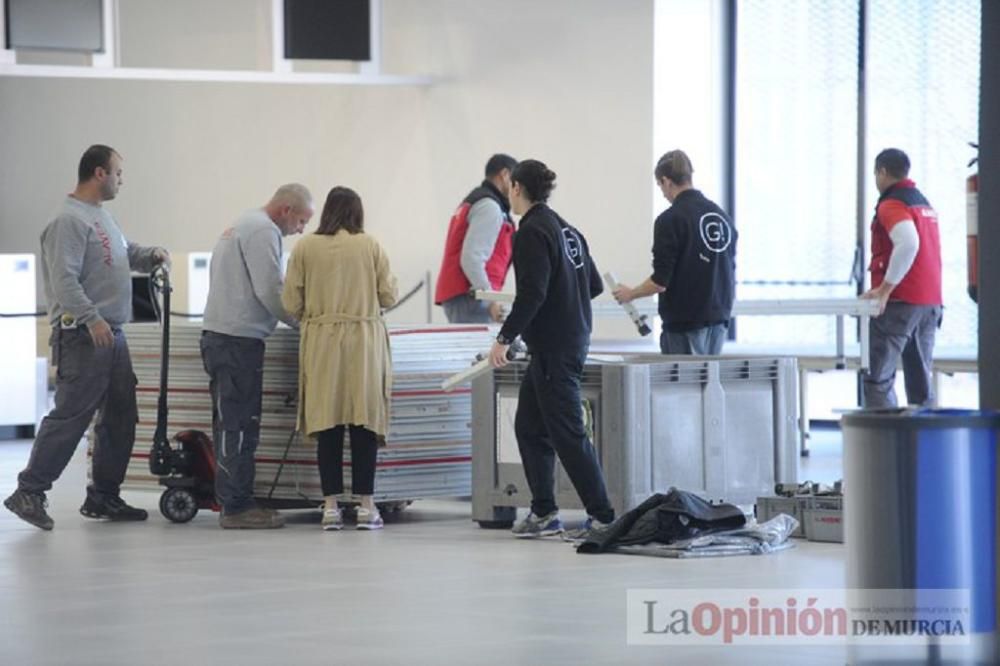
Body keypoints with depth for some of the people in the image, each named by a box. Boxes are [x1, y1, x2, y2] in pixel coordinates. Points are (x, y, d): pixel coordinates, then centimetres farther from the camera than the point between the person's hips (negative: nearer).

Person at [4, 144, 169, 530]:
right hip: (84, 337, -10)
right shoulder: (70, 220, -13)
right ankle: (29, 492, -8)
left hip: (112, 335, 10)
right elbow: (64, 279, -22)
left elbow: (125, 253, 33)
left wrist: (152, 256, 13)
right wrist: (92, 319, -28)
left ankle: (104, 497, 20)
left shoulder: (102, 217, 18)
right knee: (71, 416, -12)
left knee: (120, 419, 12)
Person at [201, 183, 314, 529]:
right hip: (239, 338, -10)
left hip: (218, 333, 10)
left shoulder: (242, 226, 23)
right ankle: (237, 506, -9)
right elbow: (270, 290, -16)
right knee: (240, 424, -9)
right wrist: (303, 322, -4)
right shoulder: (263, 231, -10)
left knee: (230, 423, 11)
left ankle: (232, 502, 13)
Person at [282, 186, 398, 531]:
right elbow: (389, 296, 3)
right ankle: (366, 505, 1)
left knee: (327, 425, 4)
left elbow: (291, 302, 0)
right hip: (364, 340, 0)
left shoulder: (305, 248, -1)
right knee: (364, 422, 3)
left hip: (321, 341, 1)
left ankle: (331, 505, 2)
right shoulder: (371, 247, -1)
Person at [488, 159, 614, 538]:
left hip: (553, 348, -9)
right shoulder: (565, 229, 13)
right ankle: (544, 513, 14)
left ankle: (602, 516, -7)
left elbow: (532, 293, -22)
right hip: (573, 340, 9)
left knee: (567, 432, -6)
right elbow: (594, 285, 17)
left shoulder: (532, 232, -14)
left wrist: (505, 338, -18)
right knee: (529, 426, 14)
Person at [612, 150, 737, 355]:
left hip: (685, 323, -7)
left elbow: (660, 281, -14)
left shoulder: (670, 220, -13)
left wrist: (630, 294, 3)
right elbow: (731, 273, 14)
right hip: (718, 319, 7)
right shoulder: (722, 216, 8)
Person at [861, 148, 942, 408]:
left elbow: (908, 243, -25)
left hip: (900, 302, -8)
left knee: (877, 379, -7)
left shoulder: (891, 204, -9)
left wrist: (884, 289, -23)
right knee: (920, 380, 10)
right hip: (931, 303, 8)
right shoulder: (924, 203, 18)